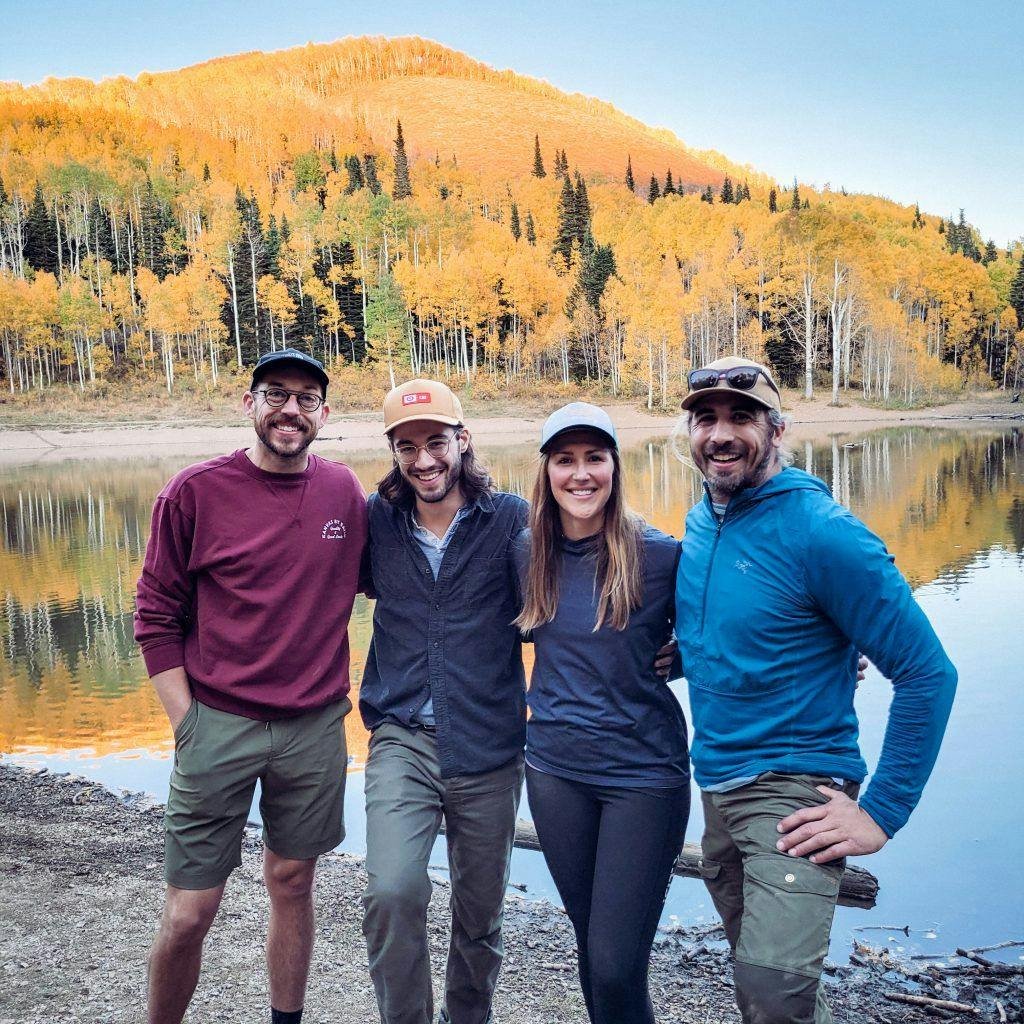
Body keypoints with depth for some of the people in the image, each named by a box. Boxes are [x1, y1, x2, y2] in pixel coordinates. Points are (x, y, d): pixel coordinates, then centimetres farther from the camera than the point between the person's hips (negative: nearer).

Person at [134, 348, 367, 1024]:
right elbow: (157, 617, -2)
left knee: (292, 883, 16)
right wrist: (186, 722, -6)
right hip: (219, 724, -2)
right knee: (189, 914, 2)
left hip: (316, 727, 3)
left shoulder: (343, 491, 2)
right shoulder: (196, 492, -6)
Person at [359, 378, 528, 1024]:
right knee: (392, 892, -18)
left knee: (481, 915, 13)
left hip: (489, 748, 0)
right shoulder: (378, 522, 1)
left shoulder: (510, 518, -5)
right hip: (403, 739, 1)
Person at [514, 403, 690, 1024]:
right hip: (556, 768, 4)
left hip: (644, 771, -4)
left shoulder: (660, 554, -12)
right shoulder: (528, 553, 1)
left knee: (617, 965, -2)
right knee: (590, 944, 17)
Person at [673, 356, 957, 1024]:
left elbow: (928, 673, -17)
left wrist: (881, 812, -17)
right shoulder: (700, 523, 4)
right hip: (715, 786, 7)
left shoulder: (821, 532, -18)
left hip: (793, 792, -7)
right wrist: (681, 658, 6)